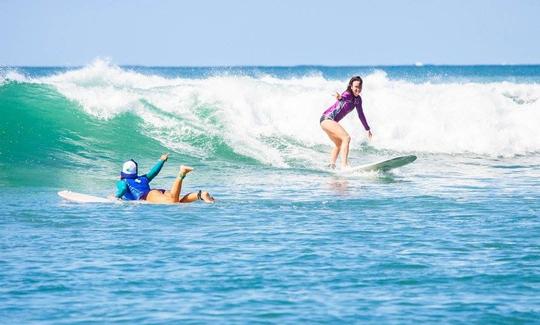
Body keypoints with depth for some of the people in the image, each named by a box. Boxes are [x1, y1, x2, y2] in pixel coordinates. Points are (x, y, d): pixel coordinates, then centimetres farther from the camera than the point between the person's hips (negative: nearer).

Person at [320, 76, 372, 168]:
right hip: (327, 119, -10)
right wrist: (340, 98, -69)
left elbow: (361, 115, 19)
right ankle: (344, 165, -28)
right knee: (346, 138, -21)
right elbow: (343, 98, -45)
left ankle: (331, 165, 30)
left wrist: (367, 129, 26)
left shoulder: (358, 99, 7)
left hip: (332, 121, 10)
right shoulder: (348, 95, -19)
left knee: (339, 144, 24)